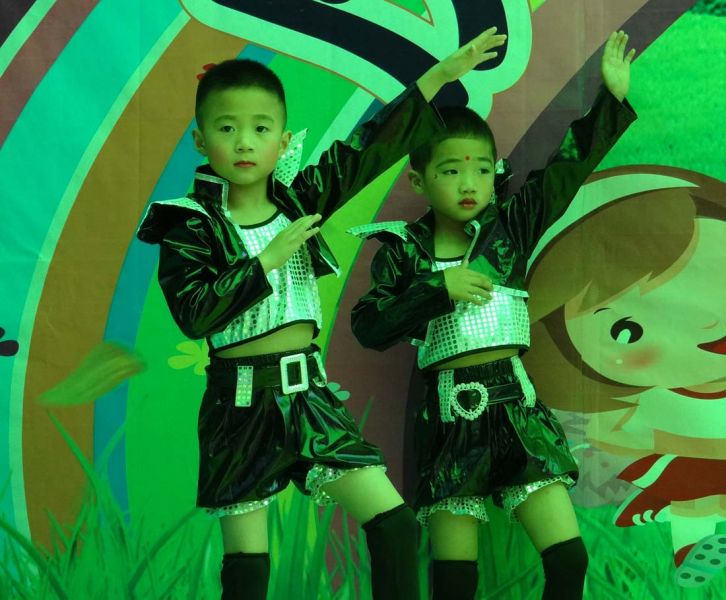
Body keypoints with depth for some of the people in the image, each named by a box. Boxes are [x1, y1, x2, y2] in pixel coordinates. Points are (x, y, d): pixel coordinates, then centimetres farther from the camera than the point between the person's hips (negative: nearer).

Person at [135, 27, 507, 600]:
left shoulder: (299, 198, 3)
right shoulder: (189, 225, -7)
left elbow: (371, 148, 0)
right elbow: (193, 313, -19)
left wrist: (440, 75, -4)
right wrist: (268, 259, -18)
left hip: (309, 392, 3)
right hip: (241, 404, -3)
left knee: (394, 522, -5)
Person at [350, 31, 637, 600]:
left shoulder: (511, 228, 6)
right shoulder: (402, 250, 2)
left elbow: (568, 167, 1)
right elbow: (368, 327, -5)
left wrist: (612, 96, -7)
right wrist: (438, 288, -12)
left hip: (515, 407, 1)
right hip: (449, 415, -1)